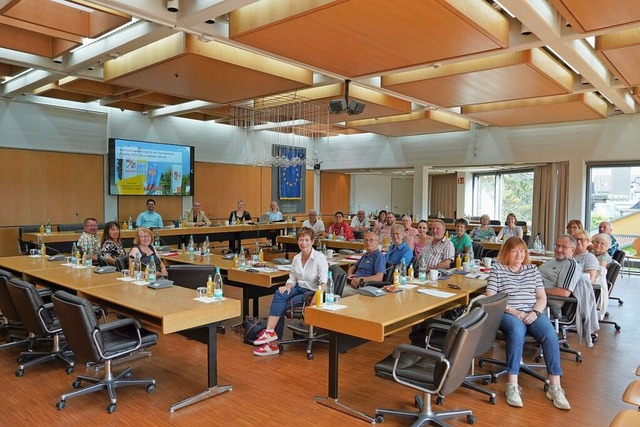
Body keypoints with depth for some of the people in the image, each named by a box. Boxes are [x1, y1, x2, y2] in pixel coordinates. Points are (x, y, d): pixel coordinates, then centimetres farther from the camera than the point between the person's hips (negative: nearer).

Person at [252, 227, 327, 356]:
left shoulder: (320, 257, -12)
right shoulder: (296, 258, 7)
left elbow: (324, 281, -22)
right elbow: (292, 278, 14)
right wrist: (288, 286, -9)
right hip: (299, 288, 6)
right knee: (279, 293, -24)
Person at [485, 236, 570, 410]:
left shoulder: (532, 269, 17)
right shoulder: (497, 269, 4)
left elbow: (542, 297, 12)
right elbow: (490, 298, -3)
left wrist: (535, 312, -9)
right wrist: (514, 312, -13)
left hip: (533, 313, 4)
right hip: (508, 313, -4)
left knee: (550, 335, -26)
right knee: (516, 332, -36)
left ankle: (555, 387, -21)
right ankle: (512, 386, -34)